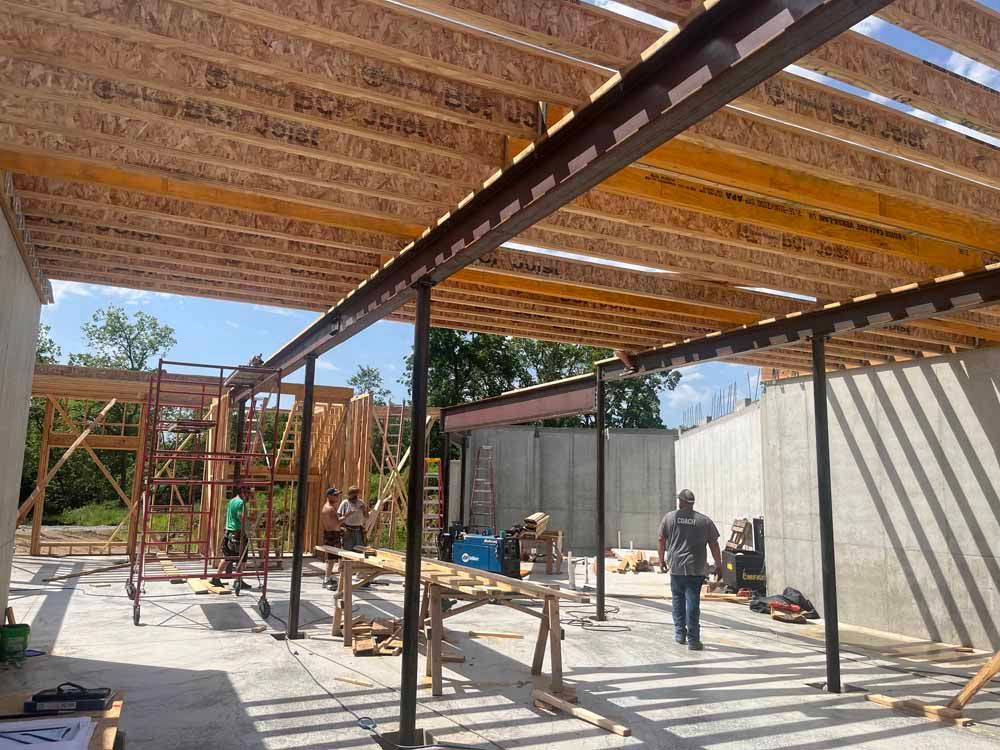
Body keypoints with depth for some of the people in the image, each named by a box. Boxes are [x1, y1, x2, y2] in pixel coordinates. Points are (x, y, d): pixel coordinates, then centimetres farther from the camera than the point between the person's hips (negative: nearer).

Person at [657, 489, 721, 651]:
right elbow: (714, 544, 2)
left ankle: (680, 633, 20)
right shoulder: (704, 521, 1)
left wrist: (661, 559, 19)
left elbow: (661, 540, 7)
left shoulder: (669, 517, 2)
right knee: (692, 602, 0)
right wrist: (718, 565, 11)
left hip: (676, 566, 1)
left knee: (677, 600, 16)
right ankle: (693, 639, 1)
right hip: (696, 569, -1)